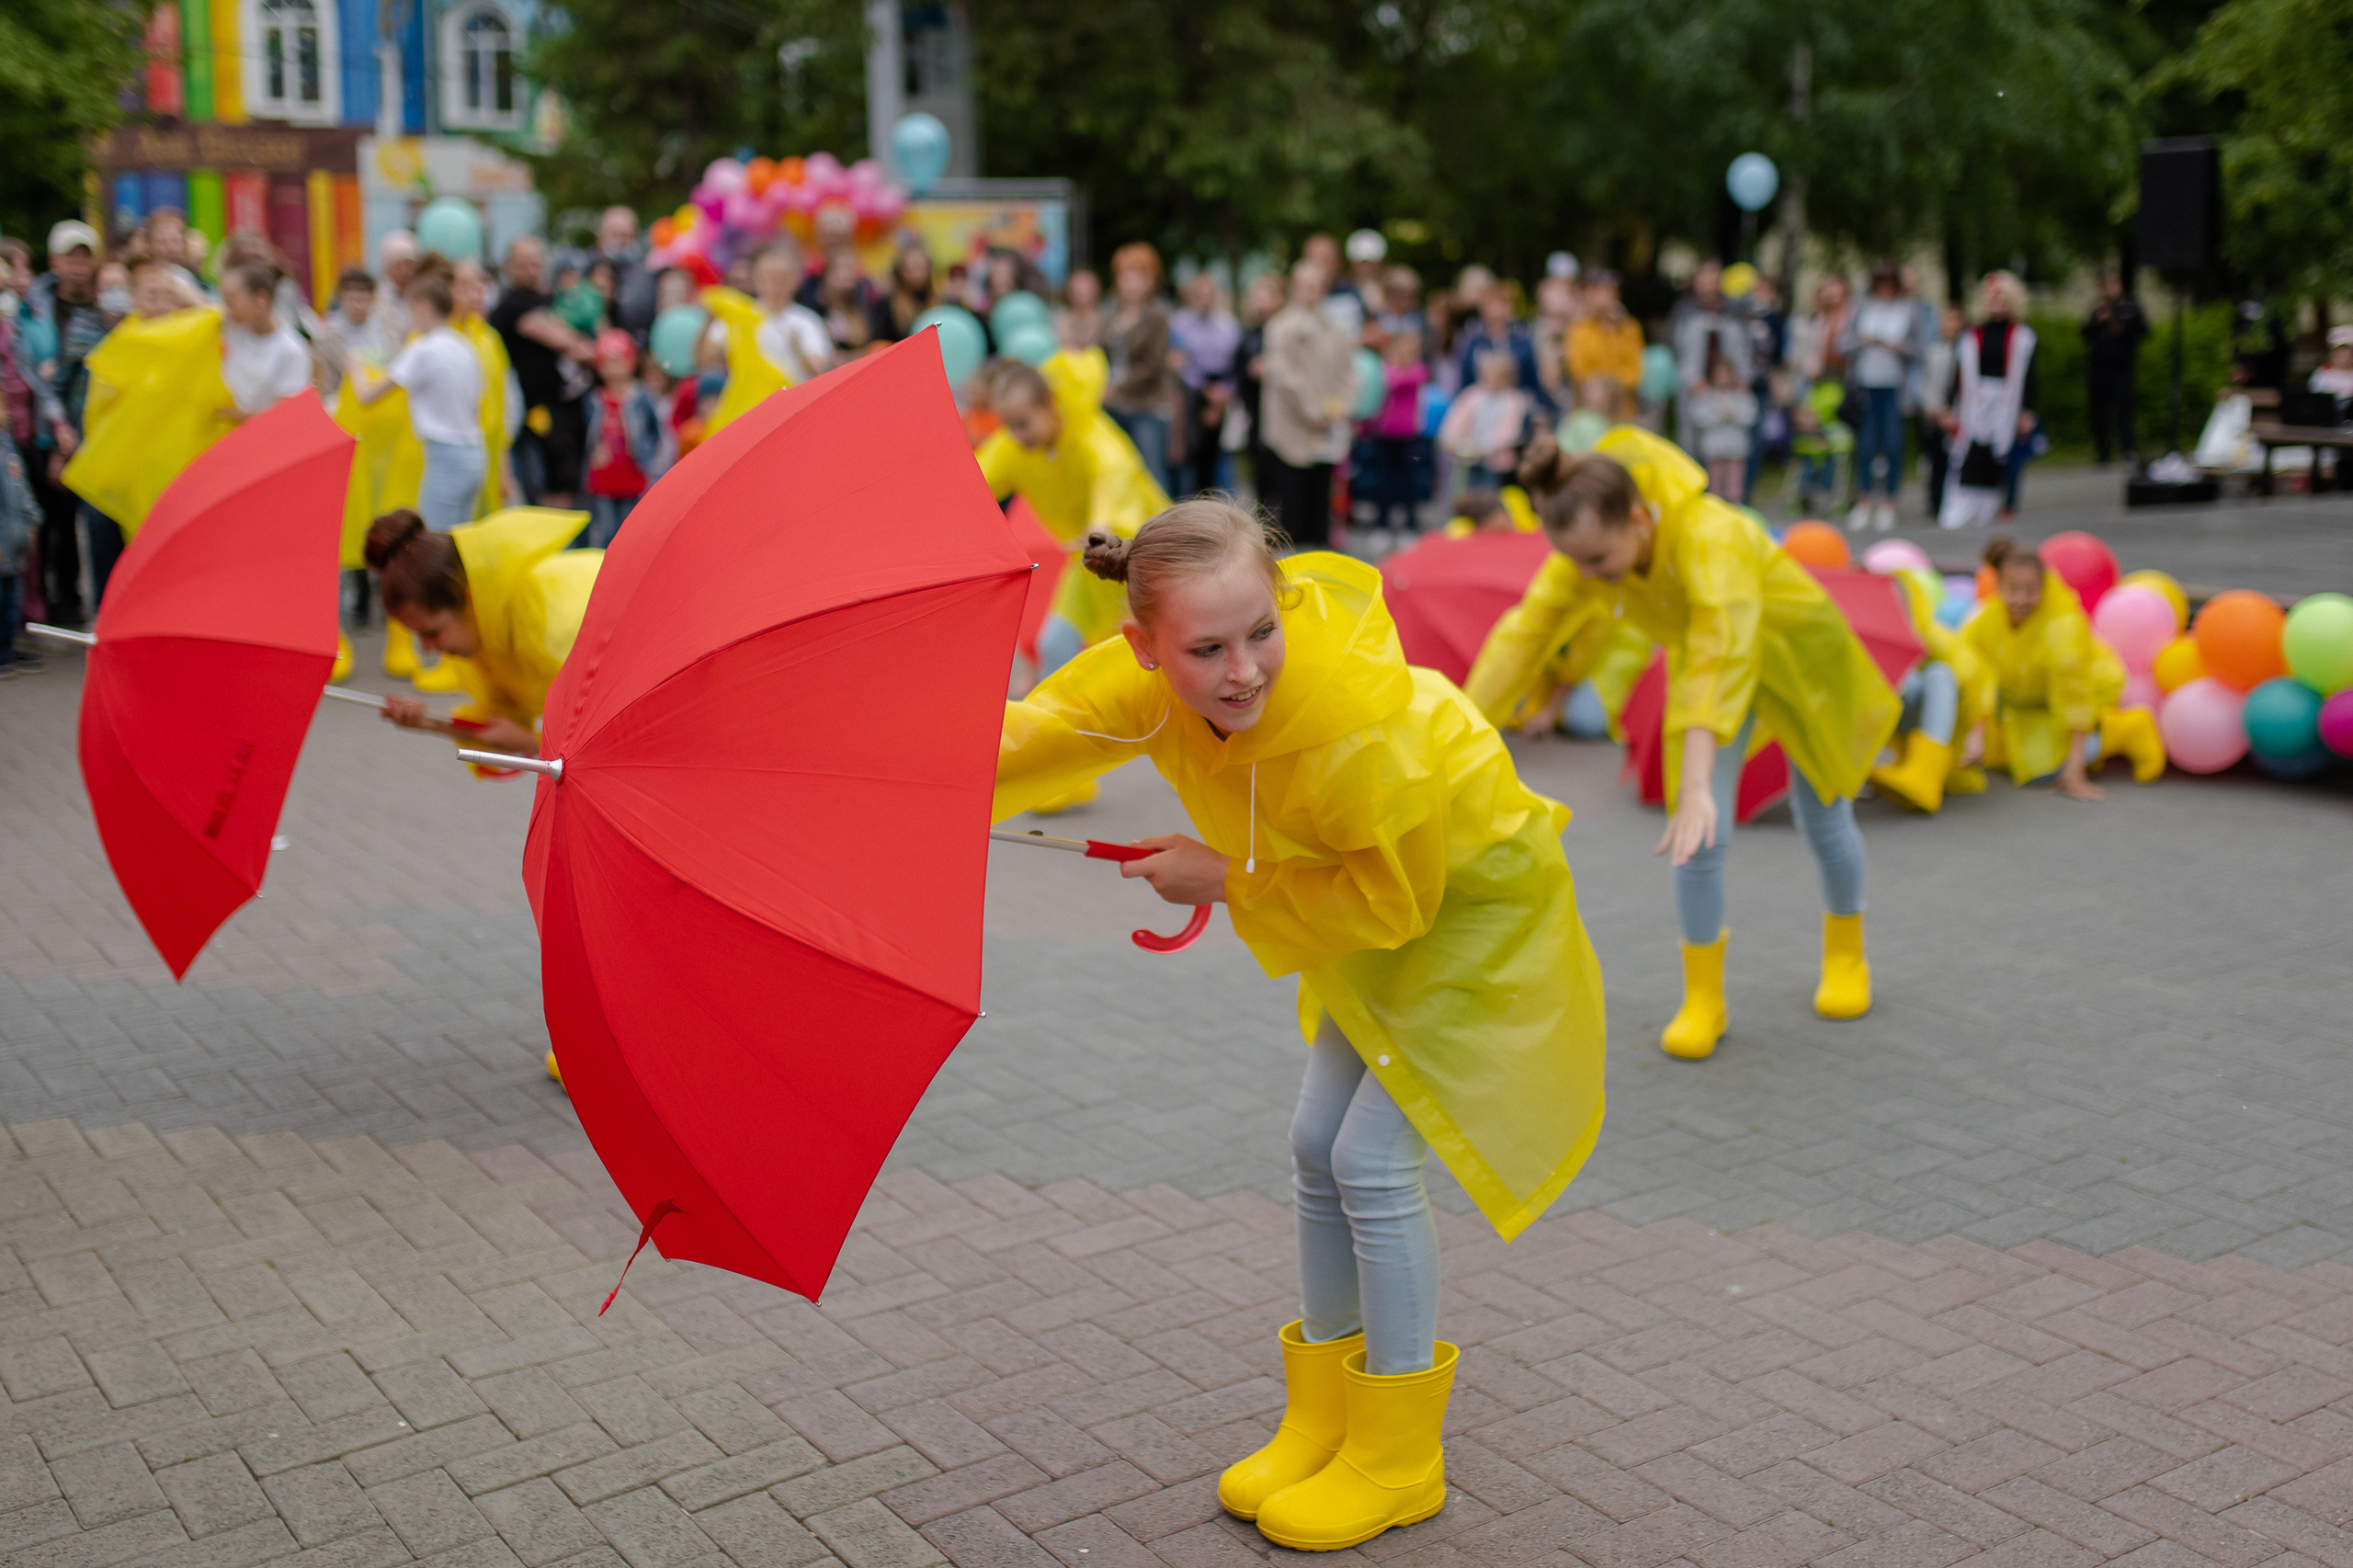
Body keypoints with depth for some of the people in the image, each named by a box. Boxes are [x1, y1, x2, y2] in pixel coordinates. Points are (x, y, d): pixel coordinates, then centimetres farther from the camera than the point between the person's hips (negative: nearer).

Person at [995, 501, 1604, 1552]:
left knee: (1373, 1158, -9)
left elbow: (1390, 903, -26)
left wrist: (1228, 884, -20)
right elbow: (1028, 740, -9)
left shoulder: (1358, 725, -40)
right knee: (1317, 1146, 11)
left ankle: (1398, 1461, 9)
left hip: (1475, 899, -7)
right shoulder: (1142, 681, -22)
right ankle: (1323, 1420, 27)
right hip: (1381, 885, 7)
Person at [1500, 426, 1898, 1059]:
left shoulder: (1710, 537, -44)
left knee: (1824, 820, 13)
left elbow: (1722, 662, -54)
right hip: (1704, 668, 4)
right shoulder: (1588, 552, -27)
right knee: (1701, 839, -10)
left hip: (1796, 656, -4)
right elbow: (1528, 632, -26)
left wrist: (1696, 787, -63)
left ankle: (1846, 958, 40)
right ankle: (1702, 1000, 6)